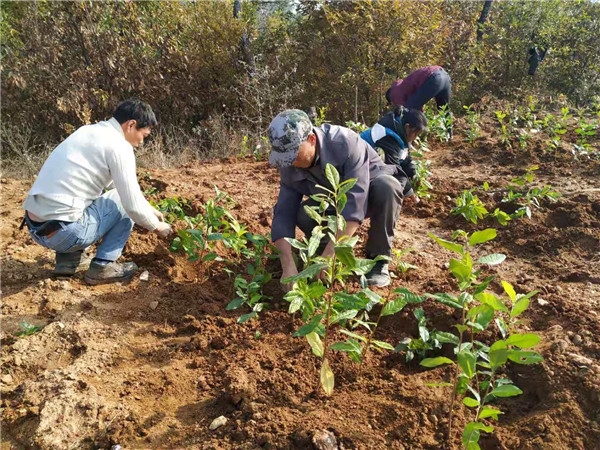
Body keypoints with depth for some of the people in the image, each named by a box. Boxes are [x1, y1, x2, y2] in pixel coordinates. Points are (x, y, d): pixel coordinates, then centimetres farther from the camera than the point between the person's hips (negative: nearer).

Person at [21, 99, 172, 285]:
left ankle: (66, 261, 21)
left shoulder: (88, 131, 16)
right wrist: (156, 226, 8)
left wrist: (150, 210, 30)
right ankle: (102, 267, 5)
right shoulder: (119, 147, -11)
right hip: (64, 232, -8)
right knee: (126, 202, 8)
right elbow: (133, 205, -10)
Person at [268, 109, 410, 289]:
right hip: (336, 201, 3)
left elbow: (355, 202, -43)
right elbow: (284, 215, -22)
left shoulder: (345, 143, -35)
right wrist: (288, 266, -37)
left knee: (387, 186, -38)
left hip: (371, 192, -3)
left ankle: (378, 258, -18)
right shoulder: (289, 167, -19)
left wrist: (329, 255, -49)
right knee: (303, 215, -26)